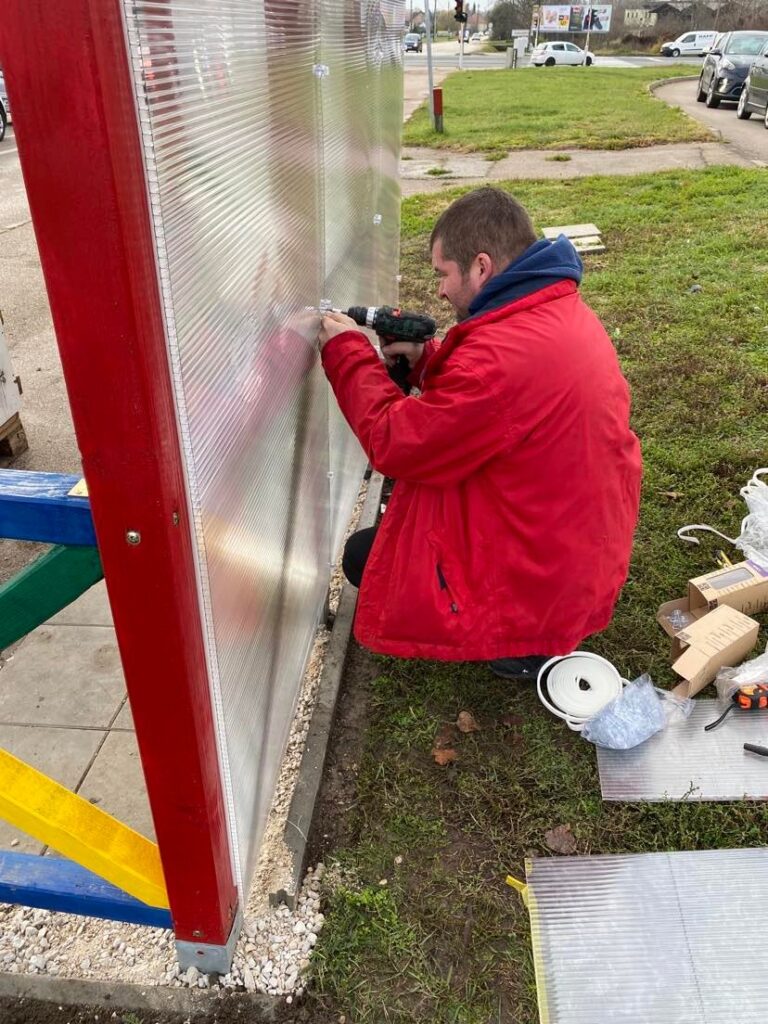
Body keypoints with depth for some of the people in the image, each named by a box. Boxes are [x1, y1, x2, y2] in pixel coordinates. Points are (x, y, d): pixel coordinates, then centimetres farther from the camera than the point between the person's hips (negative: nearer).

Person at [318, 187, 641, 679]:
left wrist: (348, 352, -9)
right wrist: (426, 359, -1)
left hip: (541, 586, -9)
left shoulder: (502, 356, -32)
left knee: (362, 556, 8)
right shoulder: (564, 308, -2)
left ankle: (519, 638, 4)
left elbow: (395, 445, -22)